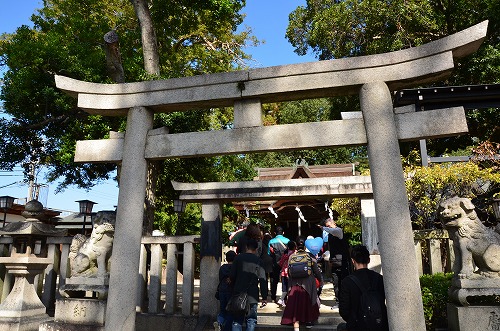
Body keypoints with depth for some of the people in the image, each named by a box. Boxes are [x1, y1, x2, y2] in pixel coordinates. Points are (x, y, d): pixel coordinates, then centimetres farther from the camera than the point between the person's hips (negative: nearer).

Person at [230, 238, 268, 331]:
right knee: (251, 320, 9)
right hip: (252, 296, -1)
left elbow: (232, 276, 1)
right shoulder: (258, 260, -1)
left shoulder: (238, 257, 1)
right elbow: (262, 280, -3)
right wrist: (264, 297, 1)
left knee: (237, 321, 7)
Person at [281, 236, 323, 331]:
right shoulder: (310, 256, -9)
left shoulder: (291, 257, -3)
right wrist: (321, 280, 15)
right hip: (308, 285, 0)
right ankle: (309, 321, 36)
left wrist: (290, 286, 16)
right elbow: (316, 270, -3)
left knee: (296, 305, 3)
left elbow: (289, 273, 3)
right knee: (308, 302, 20)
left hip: (295, 286, 1)